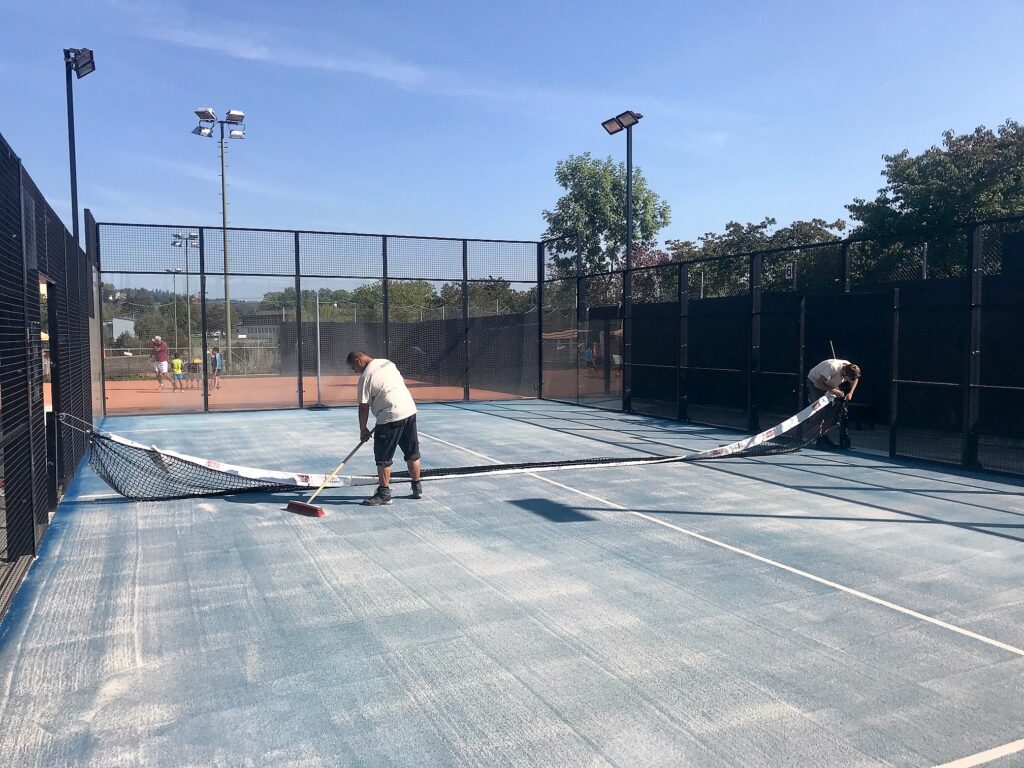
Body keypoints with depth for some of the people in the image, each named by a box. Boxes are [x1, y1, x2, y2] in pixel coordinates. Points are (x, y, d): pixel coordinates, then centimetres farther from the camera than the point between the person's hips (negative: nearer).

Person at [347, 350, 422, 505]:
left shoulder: (365, 377, -10)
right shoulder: (388, 363, 11)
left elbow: (364, 407, -8)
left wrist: (363, 429, 5)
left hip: (391, 418, -8)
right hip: (410, 410, 8)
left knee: (383, 458, 2)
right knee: (412, 453, 16)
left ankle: (384, 493, 7)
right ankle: (417, 488, 26)